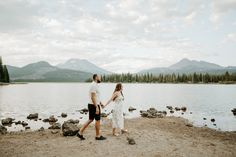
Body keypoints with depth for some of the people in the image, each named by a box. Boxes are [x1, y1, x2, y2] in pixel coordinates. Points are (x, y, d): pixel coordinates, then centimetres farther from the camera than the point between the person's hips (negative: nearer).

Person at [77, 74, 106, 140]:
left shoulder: (94, 85, 15)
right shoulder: (94, 85, -17)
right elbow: (93, 97, -24)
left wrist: (100, 103, 27)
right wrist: (97, 107, -25)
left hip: (91, 105, 10)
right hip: (94, 106, -10)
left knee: (90, 120, 14)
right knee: (97, 120, 2)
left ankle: (80, 133, 15)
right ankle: (98, 136, 15)